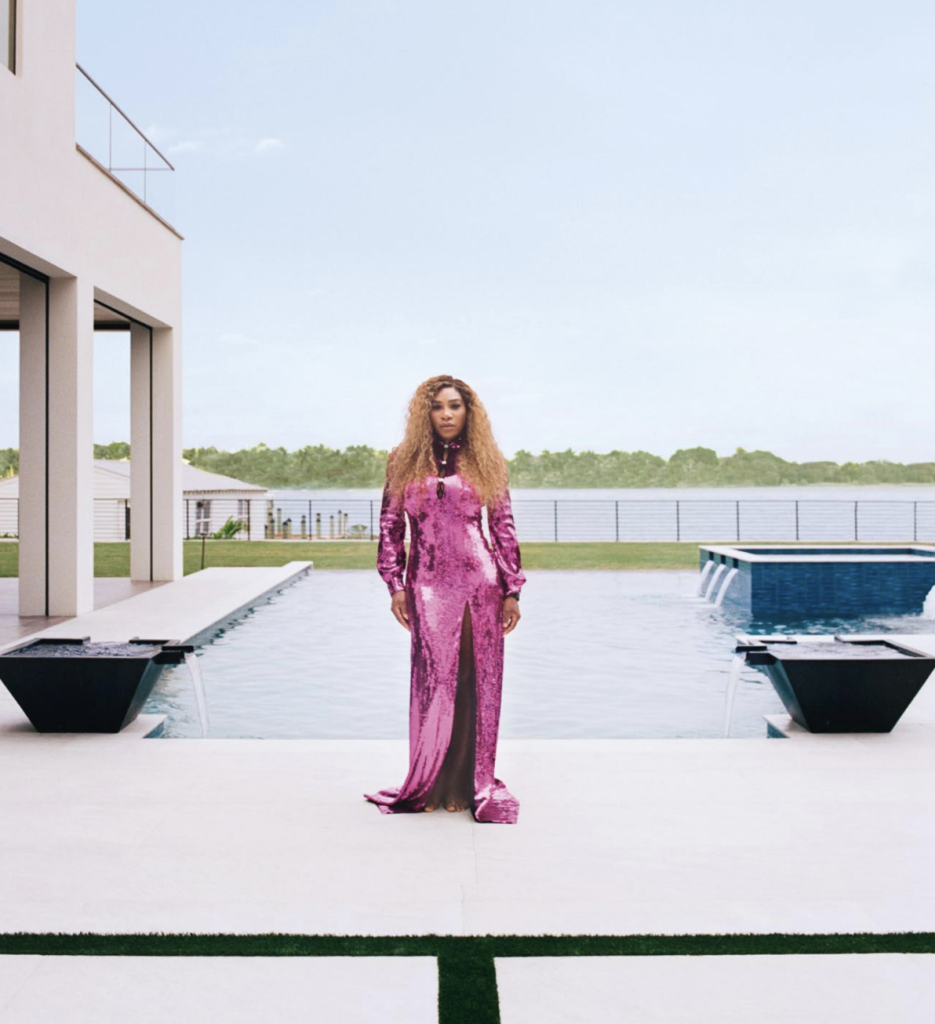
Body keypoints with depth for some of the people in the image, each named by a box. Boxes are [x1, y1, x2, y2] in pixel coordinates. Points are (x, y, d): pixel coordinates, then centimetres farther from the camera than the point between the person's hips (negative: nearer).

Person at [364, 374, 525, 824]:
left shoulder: (486, 462, 7)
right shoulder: (404, 461, 7)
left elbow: (503, 528, 7)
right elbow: (390, 525, 7)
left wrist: (512, 590, 3)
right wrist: (395, 584, -1)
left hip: (480, 582, 1)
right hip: (428, 584, 0)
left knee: (478, 680, 4)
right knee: (434, 678, -1)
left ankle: (472, 783, 17)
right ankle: (430, 784, 14)